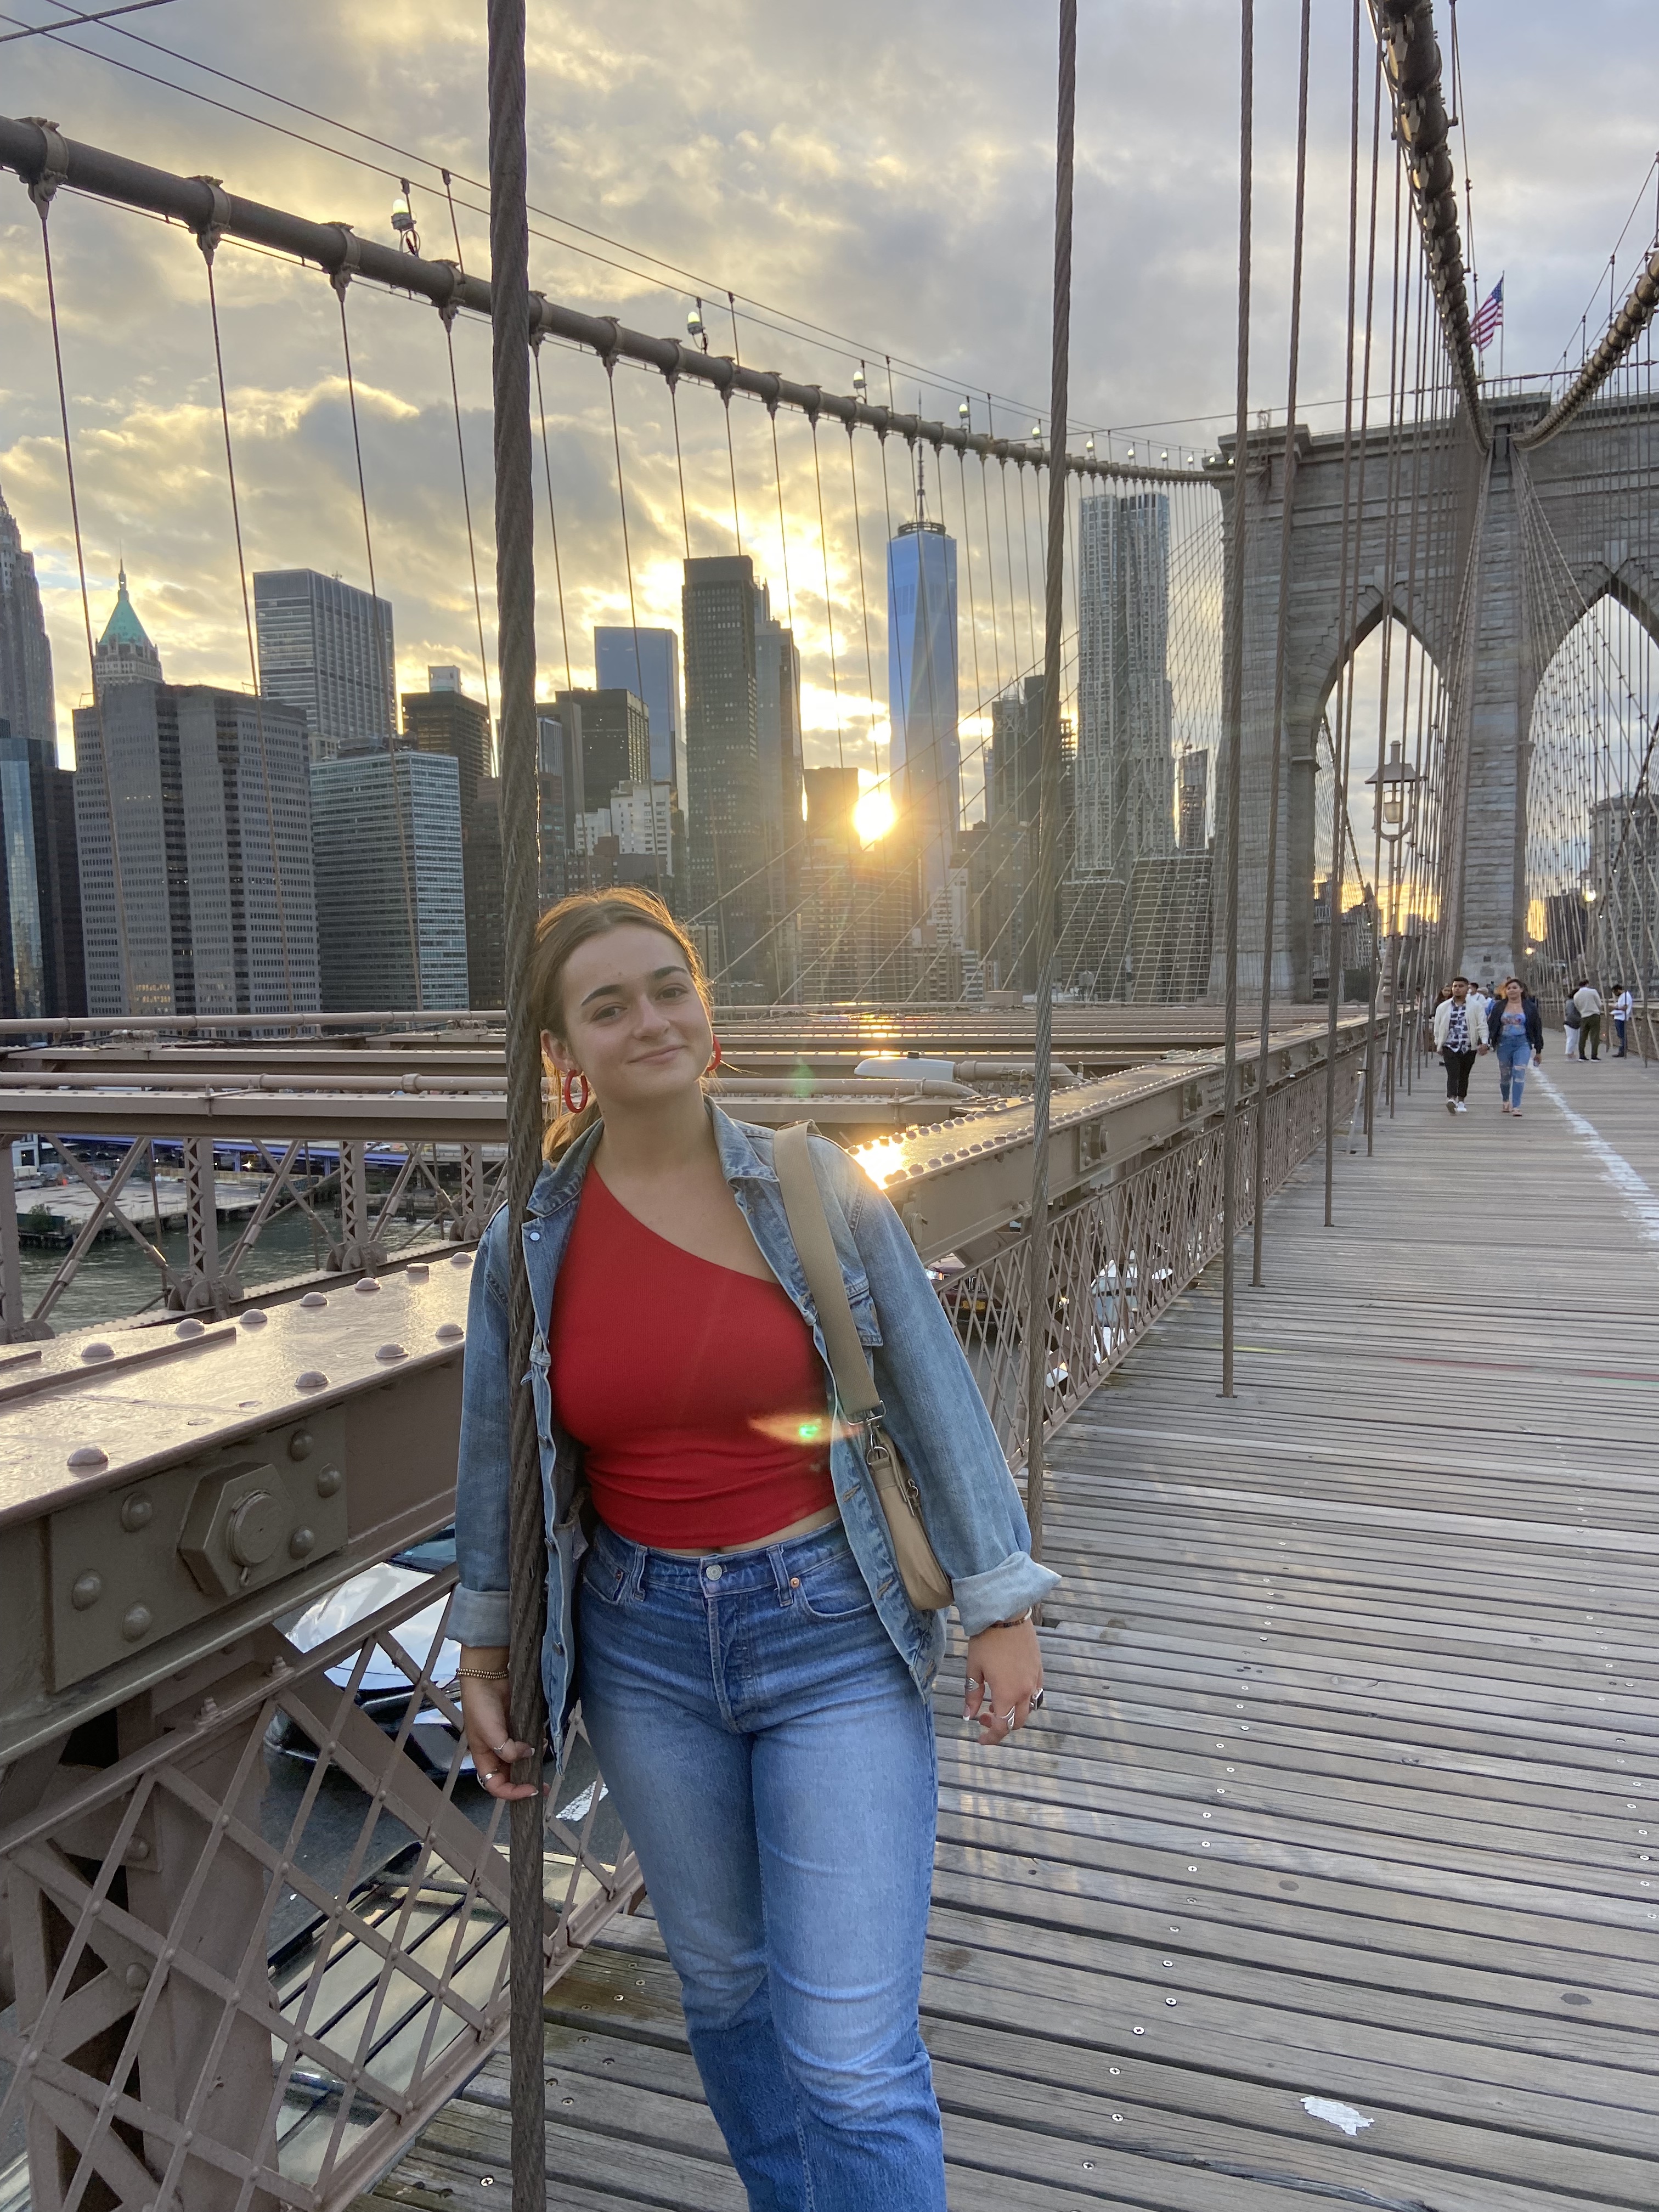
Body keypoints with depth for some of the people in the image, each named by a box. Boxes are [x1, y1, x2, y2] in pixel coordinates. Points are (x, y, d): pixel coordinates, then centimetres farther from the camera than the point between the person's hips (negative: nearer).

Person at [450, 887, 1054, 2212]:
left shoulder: (820, 1187, -10)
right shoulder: (527, 1243, -4)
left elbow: (933, 1395, -4)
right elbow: (496, 1458, 9)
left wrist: (1004, 1608, -3)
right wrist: (484, 1657, 13)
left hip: (836, 1633, -3)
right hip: (647, 1649, 3)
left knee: (853, 2053, -2)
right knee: (725, 1985, 21)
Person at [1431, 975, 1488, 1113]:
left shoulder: (1476, 1006, 2)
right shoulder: (1443, 1007, 6)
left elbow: (1482, 1025, -2)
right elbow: (1438, 1027, 12)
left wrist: (1484, 1042, -11)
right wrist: (1438, 1044, 14)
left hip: (1469, 1047, 0)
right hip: (1450, 1047, 0)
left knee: (1464, 1075, 10)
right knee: (1453, 1073, -15)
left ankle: (1461, 1101, 22)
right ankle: (1451, 1099, -29)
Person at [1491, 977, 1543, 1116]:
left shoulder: (1530, 1007, 3)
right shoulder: (1500, 1007, 6)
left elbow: (1537, 1029, 7)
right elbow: (1492, 1026, 8)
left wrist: (1539, 1051, 7)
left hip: (1523, 1043, -2)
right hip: (1504, 1043, 2)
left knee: (1519, 1073, -16)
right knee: (1505, 1076, 10)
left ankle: (1516, 1107, -18)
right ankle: (1506, 1102, 34)